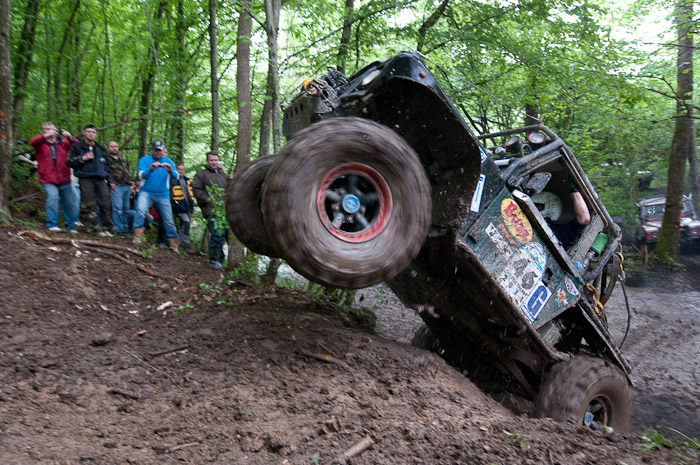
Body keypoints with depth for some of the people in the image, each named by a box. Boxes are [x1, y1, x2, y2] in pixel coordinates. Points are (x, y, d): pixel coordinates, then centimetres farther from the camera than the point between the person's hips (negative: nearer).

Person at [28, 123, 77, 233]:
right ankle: (52, 225, -21)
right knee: (52, 196, -26)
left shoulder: (62, 142, 10)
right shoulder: (41, 143, 5)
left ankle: (71, 227, 28)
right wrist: (46, 136, -35)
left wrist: (69, 137, -25)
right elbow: (33, 142, -18)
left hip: (64, 179, 3)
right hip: (48, 180, -3)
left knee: (68, 202, 10)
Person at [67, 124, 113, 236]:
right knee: (91, 205, -10)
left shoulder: (101, 148, 22)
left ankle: (106, 228, 4)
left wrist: (109, 180, 21)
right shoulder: (77, 146, 10)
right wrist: (83, 158, -9)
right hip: (85, 179, -3)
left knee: (105, 204, -4)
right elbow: (69, 162, 4)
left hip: (100, 180, 3)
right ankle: (96, 227, -11)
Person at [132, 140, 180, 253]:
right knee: (140, 211, -28)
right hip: (146, 192, -2)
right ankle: (137, 238, -23)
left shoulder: (168, 161, 8)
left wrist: (171, 171, -27)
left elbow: (176, 177, -4)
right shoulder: (144, 160, 4)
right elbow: (141, 176, -11)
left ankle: (173, 246, 10)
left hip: (163, 195, 2)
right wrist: (150, 169, -30)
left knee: (169, 221, 0)